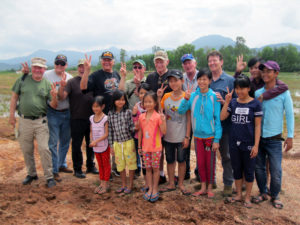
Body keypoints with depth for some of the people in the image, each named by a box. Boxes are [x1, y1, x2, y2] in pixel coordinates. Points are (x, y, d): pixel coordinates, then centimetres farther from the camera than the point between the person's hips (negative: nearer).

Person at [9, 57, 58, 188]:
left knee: (44, 149, -5)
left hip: (41, 121, -2)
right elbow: (15, 96, 9)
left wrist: (54, 97, -23)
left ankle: (49, 177, 7)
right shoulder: (23, 79, 3)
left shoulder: (47, 84, 0)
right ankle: (31, 174, 30)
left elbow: (53, 106, -2)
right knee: (26, 150, 11)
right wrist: (12, 114, 4)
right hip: (24, 121, 2)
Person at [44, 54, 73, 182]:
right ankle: (54, 170, 9)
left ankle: (62, 165, 33)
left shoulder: (70, 78, 8)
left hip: (67, 113, 5)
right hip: (52, 113, -4)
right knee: (53, 142, -2)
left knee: (65, 140, 15)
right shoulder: (46, 75, -3)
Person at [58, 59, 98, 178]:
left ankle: (90, 166, 31)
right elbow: (62, 97, -14)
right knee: (77, 145, 5)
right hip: (77, 119, -4)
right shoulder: (72, 82, -4)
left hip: (91, 118, 4)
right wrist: (62, 87, -31)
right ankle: (77, 169, 19)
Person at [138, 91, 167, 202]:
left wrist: (163, 120, -29)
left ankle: (155, 189, 21)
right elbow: (140, 132, 8)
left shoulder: (158, 116, -11)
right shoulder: (141, 117, 2)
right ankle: (150, 189, 25)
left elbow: (164, 132, -15)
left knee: (155, 168, 7)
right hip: (145, 147, 4)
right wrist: (139, 146, 10)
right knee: (148, 168, 12)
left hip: (156, 147, -4)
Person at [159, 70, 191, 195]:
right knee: (170, 160, 13)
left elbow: (189, 119, -8)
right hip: (168, 136, 3)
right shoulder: (166, 97, 1)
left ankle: (181, 184, 26)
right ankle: (171, 184, 28)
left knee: (181, 160, 9)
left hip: (181, 136, -3)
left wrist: (187, 136, -10)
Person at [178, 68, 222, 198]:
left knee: (210, 162, 9)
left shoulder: (214, 97, -10)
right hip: (198, 135, 3)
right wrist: (186, 99, -22)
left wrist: (217, 139, -11)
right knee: (200, 162, 13)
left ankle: (210, 187, 26)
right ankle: (203, 187, 29)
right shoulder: (193, 96, -3)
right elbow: (181, 111, -6)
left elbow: (218, 118, -8)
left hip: (210, 135, -3)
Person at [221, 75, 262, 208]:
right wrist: (226, 102, -12)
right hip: (234, 143, 4)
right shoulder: (233, 102, 3)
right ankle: (238, 195, 32)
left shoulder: (255, 104, -7)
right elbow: (222, 117, -4)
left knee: (248, 171, 10)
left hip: (248, 144, -3)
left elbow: (257, 126, -7)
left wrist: (256, 145, -10)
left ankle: (247, 197, 27)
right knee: (236, 169, 15)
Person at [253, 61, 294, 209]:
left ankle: (275, 196, 24)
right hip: (258, 137, 3)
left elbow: (289, 115, -2)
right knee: (259, 168, 11)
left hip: (274, 139, -3)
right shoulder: (257, 93, 2)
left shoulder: (284, 93, -5)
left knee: (275, 170, 3)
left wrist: (290, 136, -4)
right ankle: (263, 193, 30)